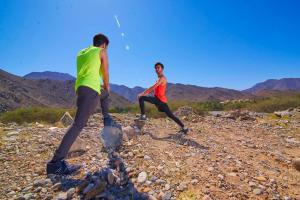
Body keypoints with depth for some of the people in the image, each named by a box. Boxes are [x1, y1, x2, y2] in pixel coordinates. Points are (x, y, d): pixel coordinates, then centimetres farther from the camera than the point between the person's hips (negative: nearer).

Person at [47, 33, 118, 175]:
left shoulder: (81, 53, 26)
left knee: (105, 94, 34)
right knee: (79, 124, -14)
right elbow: (105, 74, 8)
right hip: (91, 89, -8)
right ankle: (56, 162, -16)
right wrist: (107, 87, 27)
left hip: (80, 87, 8)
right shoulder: (101, 52, 8)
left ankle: (107, 119, 36)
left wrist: (102, 88, 36)